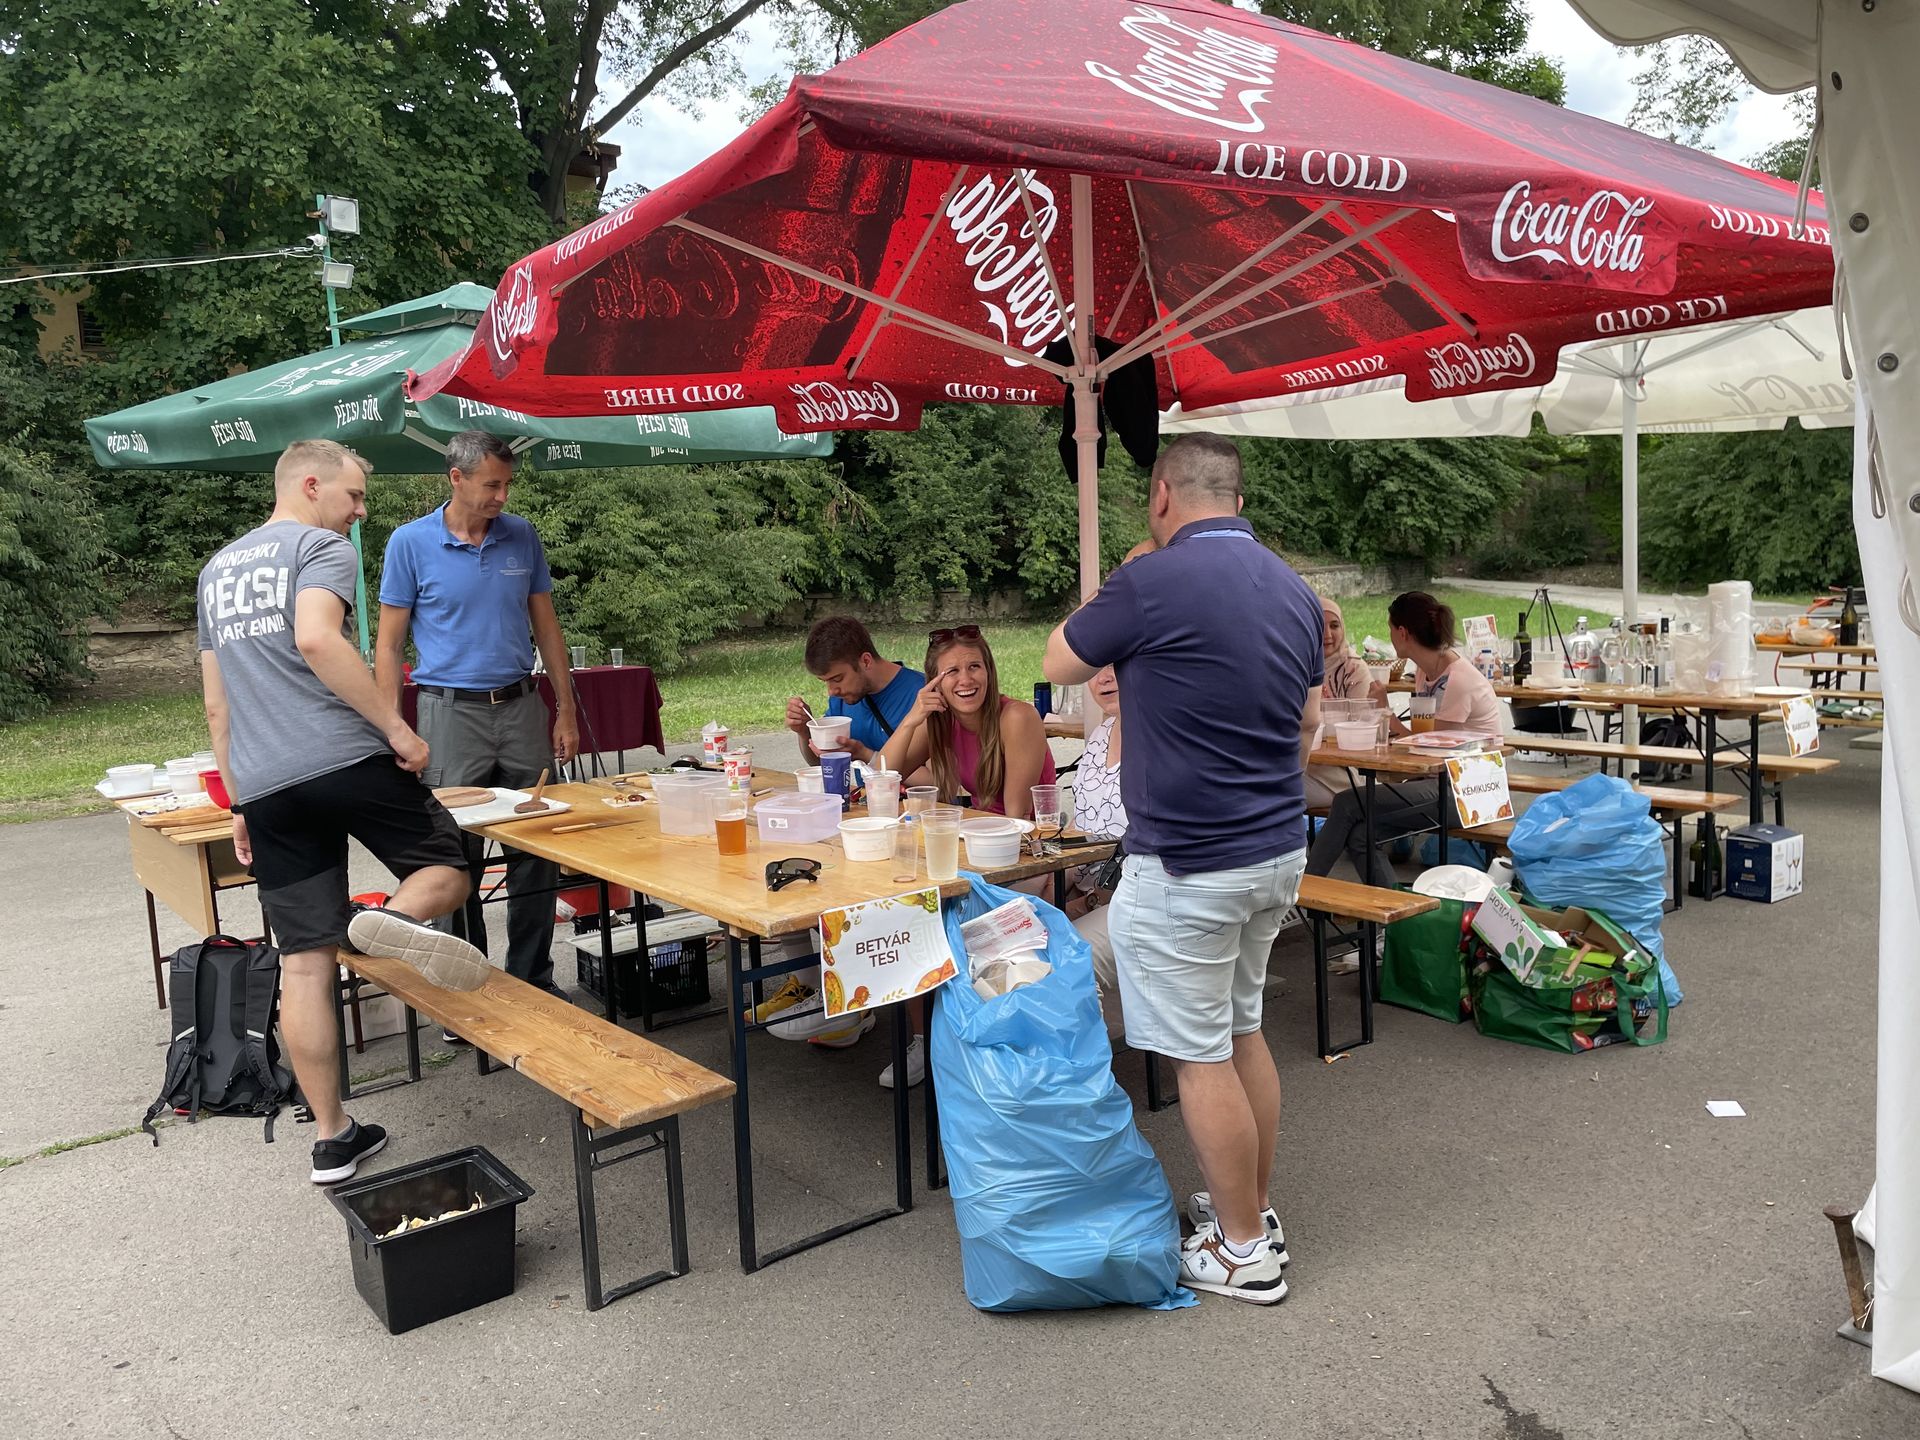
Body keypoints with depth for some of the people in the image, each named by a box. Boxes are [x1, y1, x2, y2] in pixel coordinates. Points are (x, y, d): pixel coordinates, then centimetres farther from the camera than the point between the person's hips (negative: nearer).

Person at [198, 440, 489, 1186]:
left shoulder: (217, 570, 25)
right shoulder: (322, 547, 1)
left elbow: (217, 705, 26)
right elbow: (316, 639, -20)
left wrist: (239, 801, 29)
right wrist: (396, 727, -16)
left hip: (264, 787, 7)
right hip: (346, 759, -7)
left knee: (304, 963, 7)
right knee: (446, 870, 10)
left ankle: (332, 1138, 12)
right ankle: (391, 920, -24)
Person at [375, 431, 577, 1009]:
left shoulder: (522, 537, 7)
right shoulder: (411, 543, -2)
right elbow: (389, 644, 0)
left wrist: (565, 711, 9)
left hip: (521, 707, 3)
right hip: (452, 712, -3)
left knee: (536, 853, 6)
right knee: (457, 861, 2)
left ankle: (533, 981, 20)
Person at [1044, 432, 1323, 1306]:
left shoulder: (1152, 583, -17)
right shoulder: (1293, 589, 7)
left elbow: (1059, 665, -1)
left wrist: (1111, 594, 13)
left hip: (1186, 864, -8)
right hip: (1278, 849, 8)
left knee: (1201, 1055, 4)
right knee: (1241, 1031, 21)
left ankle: (1244, 1251, 16)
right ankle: (1251, 1209, 33)